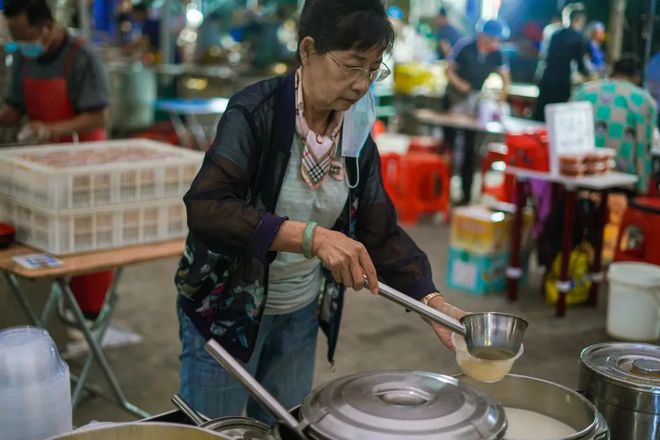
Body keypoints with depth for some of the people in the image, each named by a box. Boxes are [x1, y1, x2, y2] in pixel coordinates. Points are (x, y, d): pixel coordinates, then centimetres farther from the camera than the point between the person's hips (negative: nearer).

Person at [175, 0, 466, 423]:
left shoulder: (357, 135, -4)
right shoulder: (255, 112, -21)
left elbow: (381, 232, -3)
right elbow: (206, 209, -33)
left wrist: (433, 300, -17)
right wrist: (312, 237, -42)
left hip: (301, 313, 6)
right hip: (228, 310, -5)